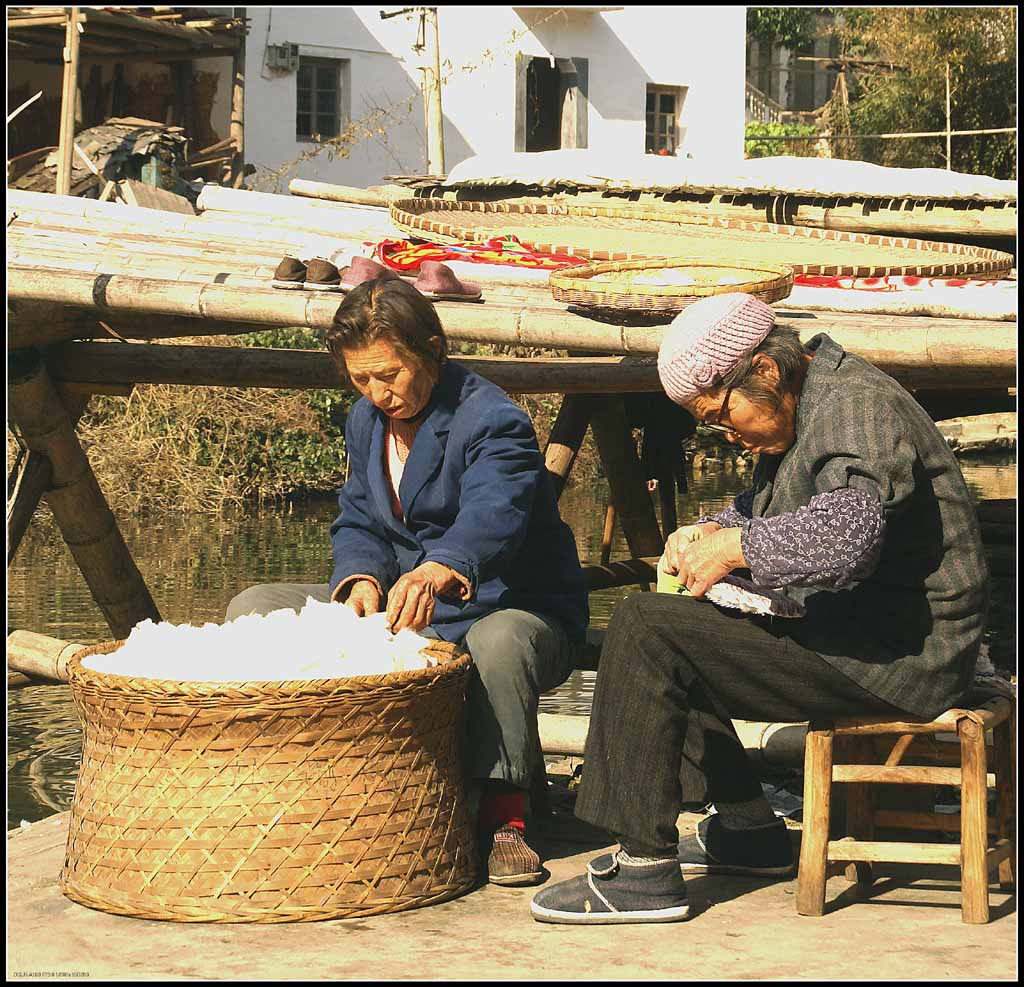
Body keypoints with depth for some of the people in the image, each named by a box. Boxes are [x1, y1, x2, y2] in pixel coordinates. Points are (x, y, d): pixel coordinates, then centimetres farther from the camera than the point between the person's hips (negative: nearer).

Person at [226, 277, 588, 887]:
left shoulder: (491, 420, -20)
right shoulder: (366, 420, 6)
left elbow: (493, 515, -40)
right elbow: (359, 522, 5)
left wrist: (438, 571, -62)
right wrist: (363, 578, -20)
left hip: (510, 609, -7)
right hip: (396, 608, 7)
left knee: (499, 643, -44)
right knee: (255, 608, -4)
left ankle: (504, 814, -26)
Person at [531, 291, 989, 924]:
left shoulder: (857, 408, -17)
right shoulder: (811, 406, 15)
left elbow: (845, 534, -35)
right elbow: (765, 510, 28)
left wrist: (734, 548, -21)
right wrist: (710, 533, 7)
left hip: (899, 655, -11)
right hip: (859, 635, 11)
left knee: (646, 629, -17)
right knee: (671, 628, 22)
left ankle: (646, 870, -16)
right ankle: (750, 830, 20)